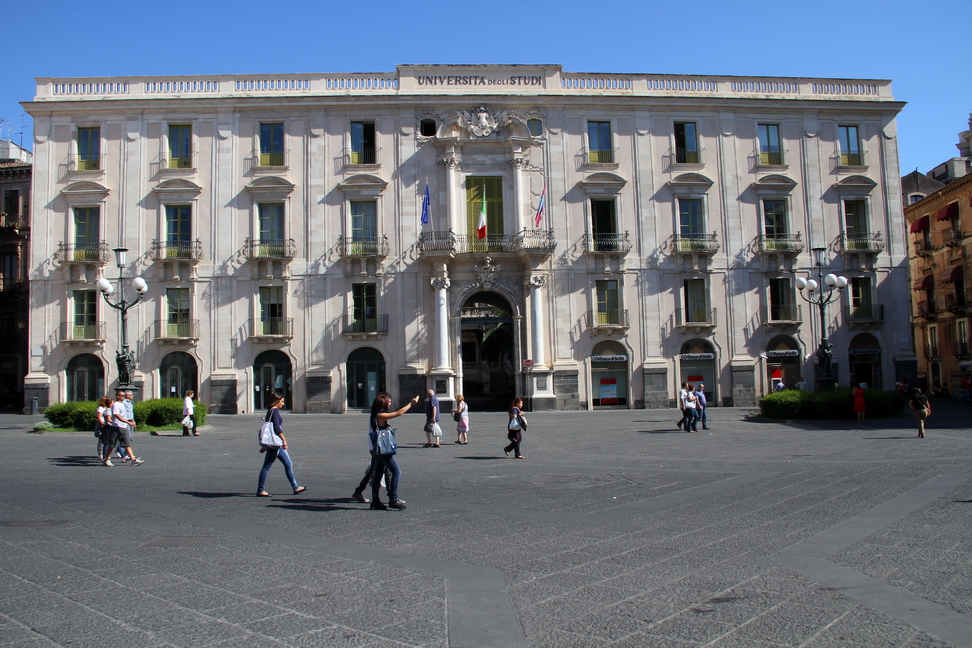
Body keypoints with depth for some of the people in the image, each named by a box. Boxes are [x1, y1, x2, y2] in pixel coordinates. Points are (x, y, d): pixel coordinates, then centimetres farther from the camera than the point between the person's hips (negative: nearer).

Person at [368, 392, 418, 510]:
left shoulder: (374, 416, 11)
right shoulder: (381, 416, -16)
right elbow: (399, 413, -15)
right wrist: (411, 403, -7)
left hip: (377, 450, 10)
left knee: (378, 474, 12)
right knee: (396, 472, -6)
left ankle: (375, 501, 15)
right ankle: (393, 500, -4)